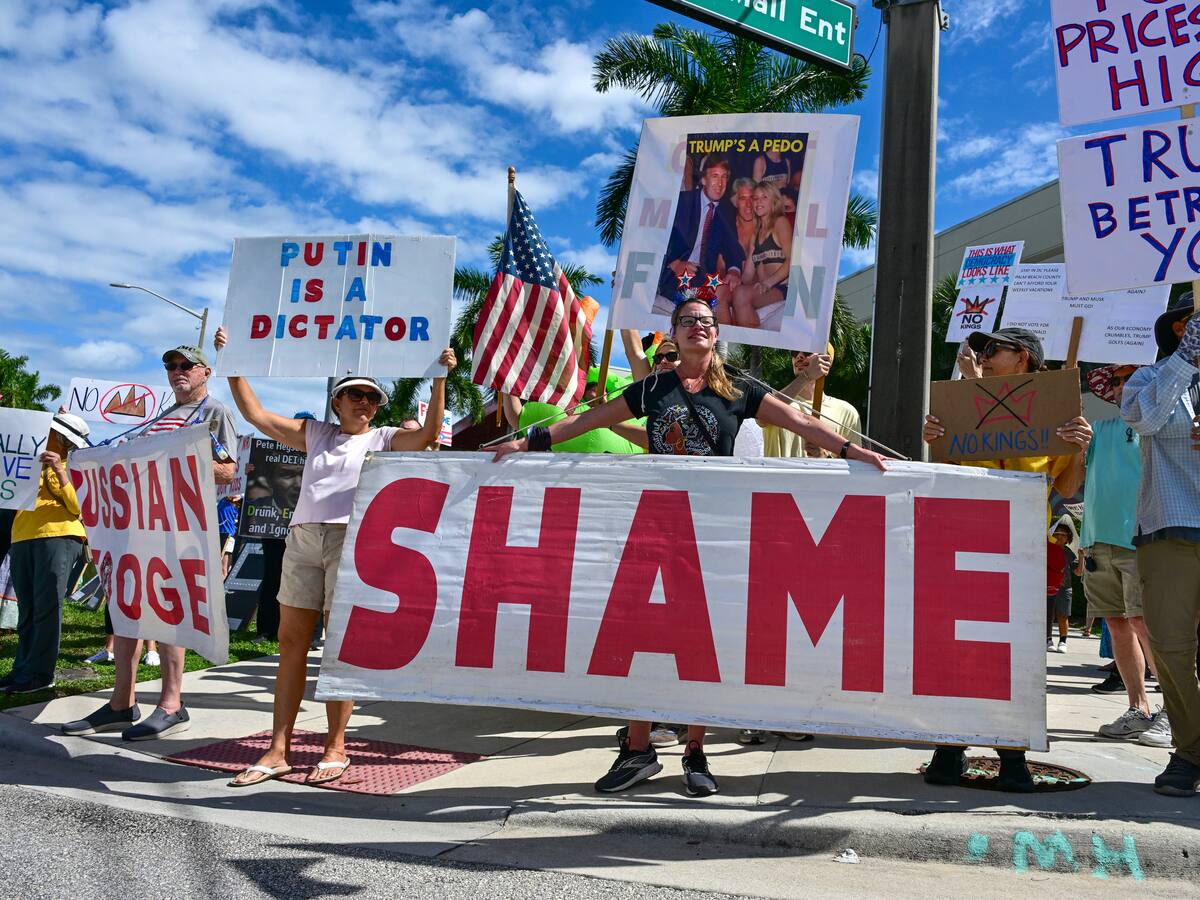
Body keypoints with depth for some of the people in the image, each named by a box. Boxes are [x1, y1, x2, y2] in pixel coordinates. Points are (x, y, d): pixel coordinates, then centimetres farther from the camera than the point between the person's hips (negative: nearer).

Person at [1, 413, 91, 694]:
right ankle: (23, 668, 13)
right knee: (26, 608, 8)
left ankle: (39, 673, -6)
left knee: (46, 606, -8)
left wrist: (60, 471, -18)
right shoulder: (34, 461, 24)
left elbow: (78, 506, -9)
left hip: (58, 537, -7)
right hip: (23, 539, 7)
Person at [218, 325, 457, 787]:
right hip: (302, 538, 4)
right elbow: (257, 414, 20)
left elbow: (429, 432, -5)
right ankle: (278, 750, 11)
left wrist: (439, 378, -14)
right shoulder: (315, 434, 22)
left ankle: (336, 748, 8)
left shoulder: (383, 439, 12)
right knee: (291, 641, 4)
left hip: (351, 540, -4)